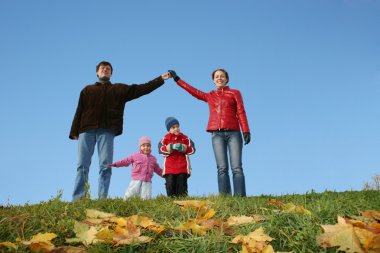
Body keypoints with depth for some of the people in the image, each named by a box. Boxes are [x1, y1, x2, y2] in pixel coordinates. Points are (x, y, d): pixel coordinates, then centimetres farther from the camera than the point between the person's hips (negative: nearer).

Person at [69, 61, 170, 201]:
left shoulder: (119, 89, 20)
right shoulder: (87, 90, 22)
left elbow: (140, 89, 10)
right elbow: (79, 112, 16)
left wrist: (160, 79, 1)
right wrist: (74, 132, 5)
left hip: (107, 131, -1)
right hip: (86, 130, 1)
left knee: (105, 166, -7)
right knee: (82, 166, -5)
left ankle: (102, 198, -8)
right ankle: (77, 199, -6)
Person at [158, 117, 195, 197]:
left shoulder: (185, 138, 8)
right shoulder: (166, 138, 5)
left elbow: (192, 149, 3)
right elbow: (161, 149, -8)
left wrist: (183, 148, -14)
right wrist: (171, 147, -19)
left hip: (182, 168, 1)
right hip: (169, 168, 0)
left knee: (182, 186, 2)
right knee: (170, 186, -1)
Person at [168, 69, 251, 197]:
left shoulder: (235, 93, 13)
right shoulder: (210, 96, 22)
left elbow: (241, 112, 4)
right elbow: (193, 91, 28)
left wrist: (246, 131, -8)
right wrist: (177, 79, 31)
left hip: (233, 133, -2)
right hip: (217, 134, 2)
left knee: (237, 167, -10)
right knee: (222, 168, -8)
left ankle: (240, 197, -15)